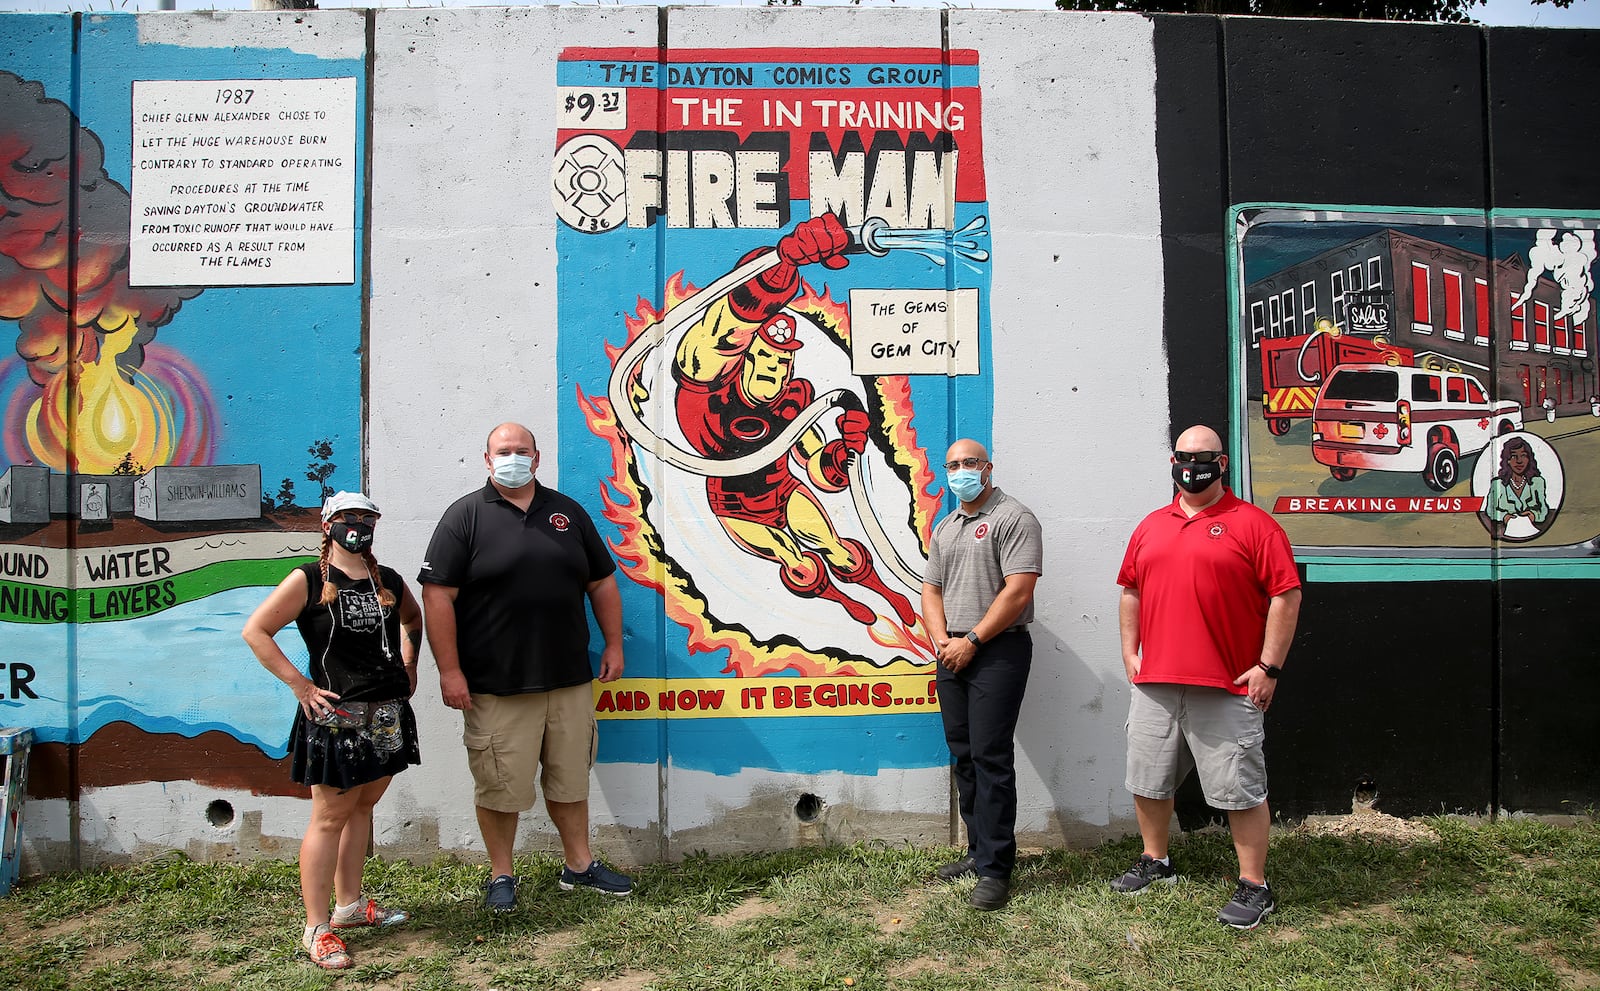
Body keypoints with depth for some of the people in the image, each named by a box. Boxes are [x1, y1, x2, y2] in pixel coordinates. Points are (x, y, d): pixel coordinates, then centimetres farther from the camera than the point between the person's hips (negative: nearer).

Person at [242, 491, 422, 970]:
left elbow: (412, 618, 28)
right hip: (336, 716, -6)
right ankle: (316, 929, 10)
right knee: (330, 817, 0)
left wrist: (407, 665, 14)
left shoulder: (389, 582, 8)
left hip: (387, 716, 6)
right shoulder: (309, 581, -7)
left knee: (362, 806, 16)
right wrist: (300, 684, -12)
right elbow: (255, 631, -8)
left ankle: (350, 904, 31)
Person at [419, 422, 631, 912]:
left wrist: (614, 644, 10)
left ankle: (580, 864, 29)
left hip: (569, 680, 4)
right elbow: (437, 596, -8)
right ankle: (501, 875, 24)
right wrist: (449, 670, -13)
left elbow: (602, 583, 16)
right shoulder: (466, 516, -3)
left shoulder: (567, 512, 11)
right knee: (500, 784, 5)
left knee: (570, 778, 14)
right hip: (496, 687, -4)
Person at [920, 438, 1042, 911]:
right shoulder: (944, 529, 18)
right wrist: (942, 640, -2)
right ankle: (979, 851, 22)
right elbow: (931, 590, 16)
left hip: (997, 652, -7)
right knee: (963, 756, 11)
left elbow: (1019, 591, -15)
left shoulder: (1013, 518, -6)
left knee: (990, 757, -8)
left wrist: (970, 641, -14)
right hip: (952, 655, 8)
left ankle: (995, 868, -1)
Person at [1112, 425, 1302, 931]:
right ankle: (1155, 861, 34)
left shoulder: (1253, 524, -4)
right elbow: (1131, 591, 18)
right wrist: (1130, 652, 10)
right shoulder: (1151, 526, 13)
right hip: (1154, 683, 6)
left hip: (1227, 687, -5)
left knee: (1240, 789, 2)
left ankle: (1254, 887, 16)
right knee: (1148, 780, 16)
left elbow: (1286, 597, -7)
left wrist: (1269, 667, -11)